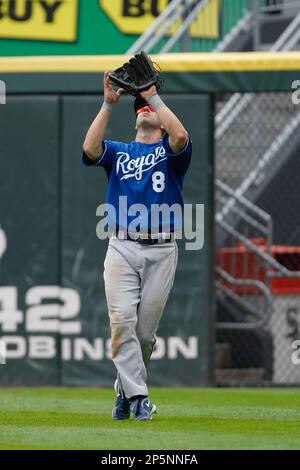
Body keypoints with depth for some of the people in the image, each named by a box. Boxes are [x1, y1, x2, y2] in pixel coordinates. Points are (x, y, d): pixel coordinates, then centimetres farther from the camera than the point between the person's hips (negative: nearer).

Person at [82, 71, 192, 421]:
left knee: (145, 330, 0)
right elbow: (90, 148, -6)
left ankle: (125, 390, 19)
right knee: (122, 321, -15)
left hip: (161, 251, -1)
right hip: (122, 248, 1)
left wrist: (153, 95, -8)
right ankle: (138, 396, -14)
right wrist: (109, 104, -6)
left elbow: (181, 136, -14)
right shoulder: (118, 152, 16)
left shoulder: (170, 151, 11)